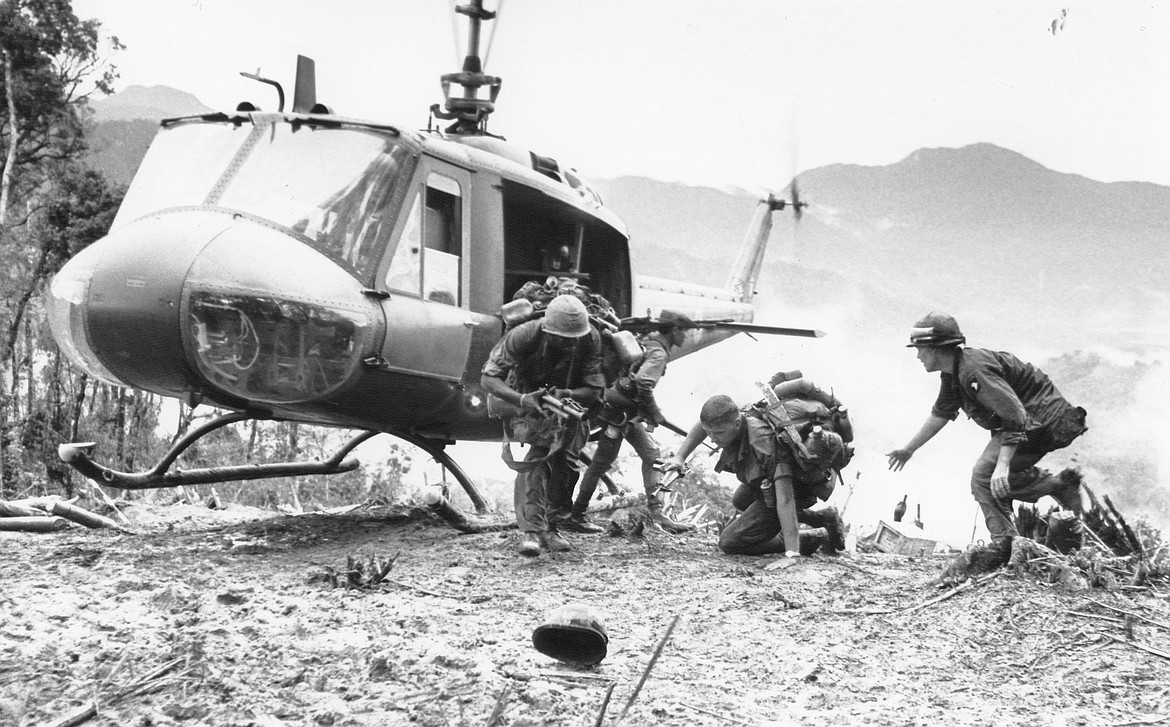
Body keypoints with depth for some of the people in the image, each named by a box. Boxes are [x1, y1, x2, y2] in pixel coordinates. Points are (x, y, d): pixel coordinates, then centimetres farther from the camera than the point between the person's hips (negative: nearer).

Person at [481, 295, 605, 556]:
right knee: (532, 459, -23)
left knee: (564, 466, 0)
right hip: (525, 401, -3)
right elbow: (488, 379, -34)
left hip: (567, 404, 4)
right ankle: (531, 531, -26)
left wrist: (565, 394, -44)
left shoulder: (591, 339, -27)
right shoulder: (523, 336, -34)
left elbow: (594, 390, -23)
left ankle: (549, 527, 18)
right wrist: (521, 399, -52)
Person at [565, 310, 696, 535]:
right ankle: (575, 517, 6)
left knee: (652, 455, 10)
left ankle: (656, 511, 10)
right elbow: (643, 385, -27)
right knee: (602, 462, -2)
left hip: (629, 413, 10)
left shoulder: (649, 342, 12)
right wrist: (656, 415, -15)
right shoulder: (658, 353, -16)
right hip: (619, 412, -10)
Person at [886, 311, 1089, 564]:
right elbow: (940, 414, 21)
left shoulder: (975, 370, -26)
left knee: (984, 477, -15)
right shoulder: (952, 374, 7)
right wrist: (909, 449, 26)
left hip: (1042, 421, -10)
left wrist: (1002, 465, -37)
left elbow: (1016, 418, -31)